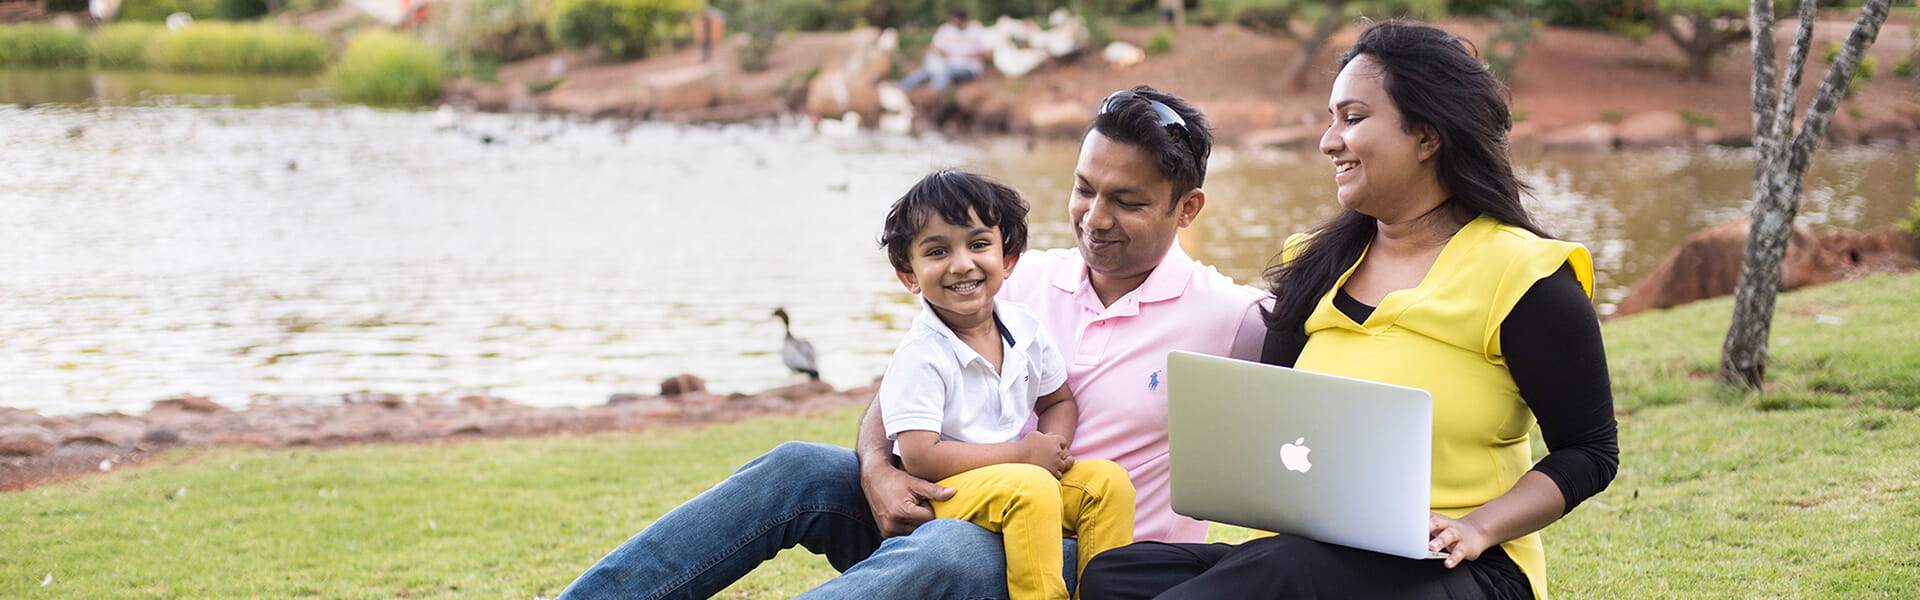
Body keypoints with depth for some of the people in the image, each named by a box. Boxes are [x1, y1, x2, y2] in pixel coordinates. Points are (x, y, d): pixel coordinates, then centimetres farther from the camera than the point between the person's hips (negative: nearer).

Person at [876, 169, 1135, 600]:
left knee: (1108, 480, -11)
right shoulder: (920, 357, -18)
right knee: (1032, 489, -32)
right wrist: (1022, 454, -20)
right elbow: (919, 456, -23)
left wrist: (1051, 447, -9)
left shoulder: (1023, 327, 2)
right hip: (949, 491, -7)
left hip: (1024, 471, 7)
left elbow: (1059, 402, 16)